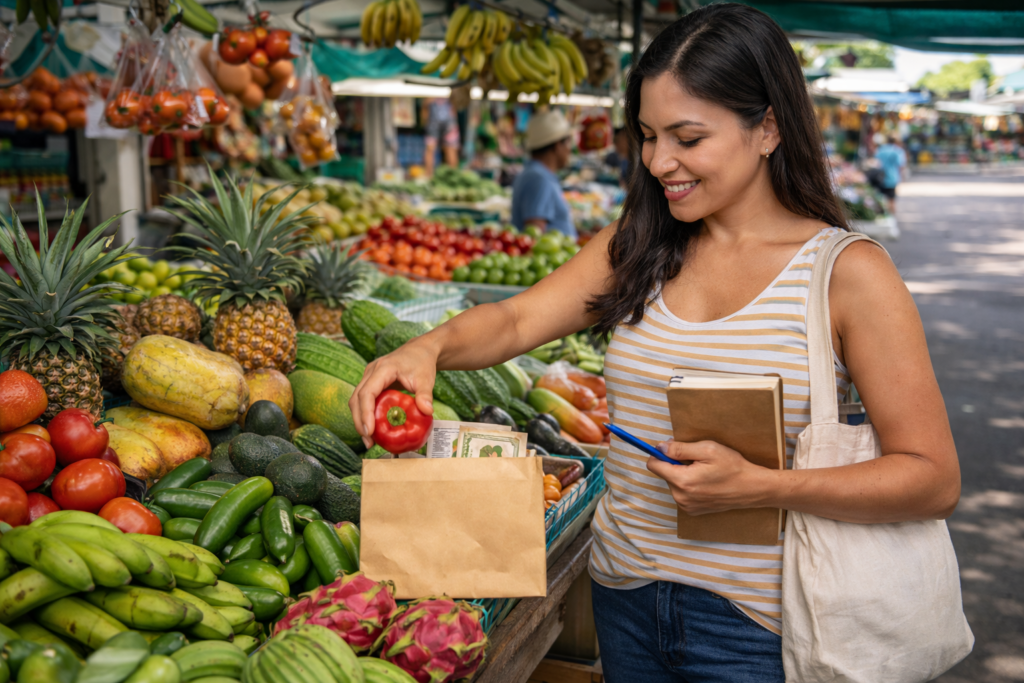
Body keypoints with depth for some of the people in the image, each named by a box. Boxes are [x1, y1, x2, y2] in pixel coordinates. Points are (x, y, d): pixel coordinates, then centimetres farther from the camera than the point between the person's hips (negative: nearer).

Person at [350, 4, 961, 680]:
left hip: (755, 627, -4)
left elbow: (934, 479, -14)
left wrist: (758, 485, -26)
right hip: (624, 599, 5)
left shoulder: (848, 273, -13)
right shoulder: (635, 247, 2)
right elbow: (515, 320, -6)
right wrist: (427, 348, -28)